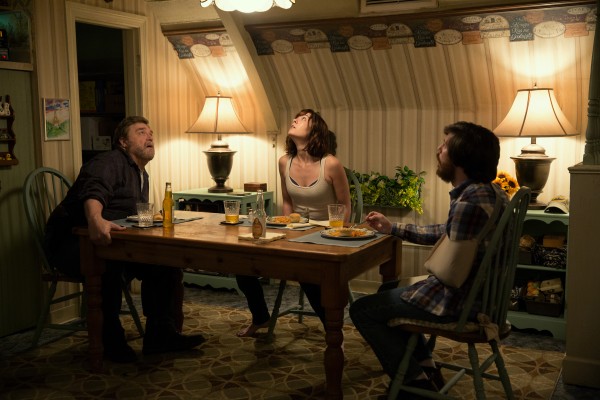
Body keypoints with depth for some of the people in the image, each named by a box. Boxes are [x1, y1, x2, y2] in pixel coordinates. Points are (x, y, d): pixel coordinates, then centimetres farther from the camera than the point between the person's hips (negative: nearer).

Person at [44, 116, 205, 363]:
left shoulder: (142, 175, 22)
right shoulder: (110, 162, -8)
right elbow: (93, 190, -31)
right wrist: (96, 219, -52)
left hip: (115, 244, 8)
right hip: (72, 243, -8)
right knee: (109, 264, -39)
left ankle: (160, 333, -9)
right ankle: (112, 340, -21)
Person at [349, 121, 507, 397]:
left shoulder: (468, 203, -28)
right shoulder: (488, 192, 5)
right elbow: (445, 232, 15)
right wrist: (392, 228, 16)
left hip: (456, 299, -10)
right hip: (477, 292, 10)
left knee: (361, 310, 3)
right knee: (388, 292, 28)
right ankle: (425, 368, 26)